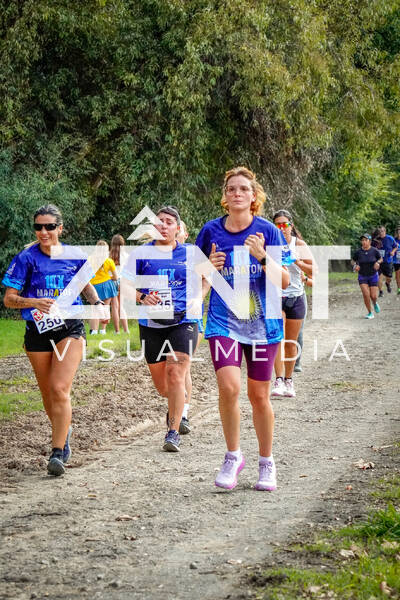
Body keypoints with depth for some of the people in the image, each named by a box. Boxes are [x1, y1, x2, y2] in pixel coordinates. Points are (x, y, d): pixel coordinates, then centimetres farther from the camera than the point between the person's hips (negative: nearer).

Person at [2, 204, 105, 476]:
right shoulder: (26, 258, -6)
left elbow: (86, 283, 20)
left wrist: (97, 302, 2)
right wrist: (35, 302, -23)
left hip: (70, 329, -1)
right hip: (38, 332, 1)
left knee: (60, 389, -17)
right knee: (47, 393, 13)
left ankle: (58, 453, -15)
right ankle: (64, 432, 42)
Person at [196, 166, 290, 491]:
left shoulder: (268, 231, -2)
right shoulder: (211, 230, 2)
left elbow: (284, 281, -4)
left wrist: (262, 256, -20)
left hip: (262, 323, 0)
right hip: (223, 321, 0)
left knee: (259, 395, 7)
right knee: (228, 387, -18)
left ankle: (267, 462, 26)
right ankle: (233, 456, 2)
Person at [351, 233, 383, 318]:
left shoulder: (374, 251, -12)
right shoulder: (358, 252, -10)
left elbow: (381, 259, 4)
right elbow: (353, 261, 5)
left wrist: (378, 262, -17)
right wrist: (355, 265, -16)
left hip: (373, 276, 0)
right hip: (362, 277, 0)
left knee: (373, 296, -3)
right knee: (366, 295, -14)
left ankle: (375, 303, 36)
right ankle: (370, 313, 5)